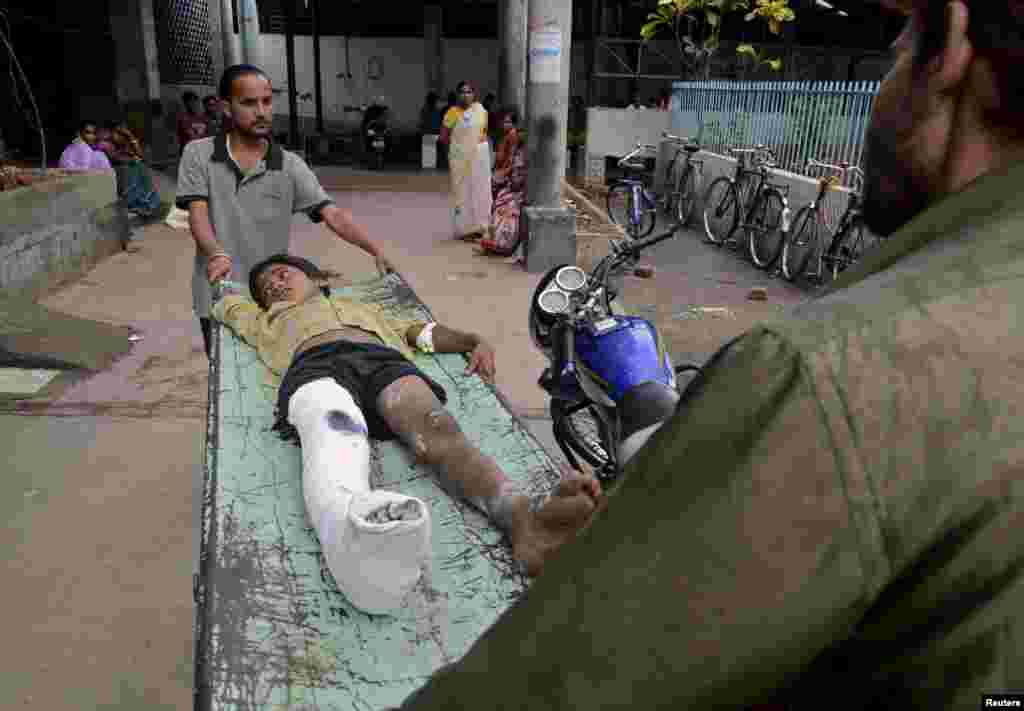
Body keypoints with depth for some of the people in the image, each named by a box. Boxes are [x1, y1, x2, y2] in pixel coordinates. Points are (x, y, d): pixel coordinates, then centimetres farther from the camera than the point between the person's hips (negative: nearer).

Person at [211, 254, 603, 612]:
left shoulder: (364, 308, 44)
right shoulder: (269, 320, 45)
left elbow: (424, 331, 31)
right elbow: (225, 304, 60)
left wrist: (472, 340, 14)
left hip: (385, 360, 1)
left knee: (439, 431, -33)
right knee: (335, 433, -40)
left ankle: (525, 523, -60)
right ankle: (353, 528, -73)